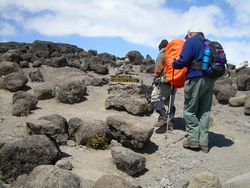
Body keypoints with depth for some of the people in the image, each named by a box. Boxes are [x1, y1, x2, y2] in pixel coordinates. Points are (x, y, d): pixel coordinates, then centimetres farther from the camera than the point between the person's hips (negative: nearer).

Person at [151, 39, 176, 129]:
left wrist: (156, 79, 4)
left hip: (165, 81, -8)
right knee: (170, 102, 11)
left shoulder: (162, 55, -2)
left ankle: (163, 116, -24)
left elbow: (158, 69, -7)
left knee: (155, 97, -10)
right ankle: (171, 121, 7)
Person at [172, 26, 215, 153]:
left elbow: (184, 60, -11)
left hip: (196, 78, -7)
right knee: (204, 112, 9)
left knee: (190, 110, 3)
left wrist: (174, 64, 5)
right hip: (210, 80, 7)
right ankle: (204, 142, 10)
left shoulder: (191, 41, 1)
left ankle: (193, 139, 1)